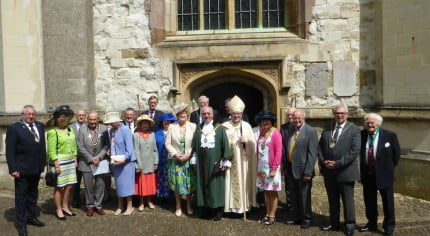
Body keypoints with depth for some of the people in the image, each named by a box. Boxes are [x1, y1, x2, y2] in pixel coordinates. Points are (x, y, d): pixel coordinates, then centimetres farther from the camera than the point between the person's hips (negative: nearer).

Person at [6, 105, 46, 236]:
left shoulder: (40, 126, 8)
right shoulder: (14, 128, -8)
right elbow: (10, 151, -11)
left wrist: (43, 163, 5)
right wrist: (13, 169, -16)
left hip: (36, 168, 5)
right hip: (21, 169, -5)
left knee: (33, 194, 18)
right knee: (21, 197, 6)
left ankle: (31, 217, 33)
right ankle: (21, 224, 17)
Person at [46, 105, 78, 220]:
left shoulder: (70, 130, 10)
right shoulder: (53, 132, -10)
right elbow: (51, 150, -13)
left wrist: (75, 160, 12)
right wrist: (56, 165, -15)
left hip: (70, 161, 6)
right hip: (59, 161, -6)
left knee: (69, 186, 9)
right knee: (59, 187, 1)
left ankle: (65, 207, 24)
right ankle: (59, 210, 13)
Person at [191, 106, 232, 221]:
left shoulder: (219, 128, -3)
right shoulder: (198, 129, 9)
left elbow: (225, 145, -4)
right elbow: (194, 146, 11)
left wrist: (225, 162, -7)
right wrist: (194, 161, 8)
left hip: (215, 162, -3)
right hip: (202, 162, 3)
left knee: (216, 185, 2)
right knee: (203, 184, 8)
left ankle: (218, 210, 11)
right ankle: (205, 208, 20)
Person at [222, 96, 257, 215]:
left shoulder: (246, 126, 6)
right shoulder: (225, 127, 1)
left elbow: (253, 144, 6)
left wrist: (245, 142, -12)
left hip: (243, 161, 1)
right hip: (230, 161, -1)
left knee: (243, 181, 5)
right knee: (231, 182, 0)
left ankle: (244, 204, 16)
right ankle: (232, 204, 9)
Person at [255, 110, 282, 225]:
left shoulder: (275, 133, -12)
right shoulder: (262, 132, 8)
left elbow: (278, 152, -14)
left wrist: (274, 169, -16)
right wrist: (258, 166, 9)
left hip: (271, 168, -6)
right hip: (262, 167, 6)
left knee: (273, 192, 4)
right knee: (266, 191, 13)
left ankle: (272, 216, 14)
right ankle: (267, 214, 23)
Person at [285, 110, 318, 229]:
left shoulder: (310, 131, -12)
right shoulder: (290, 129, 7)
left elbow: (313, 153, -16)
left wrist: (308, 172, -19)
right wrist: (286, 166, 8)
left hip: (302, 170, -6)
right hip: (290, 169, 6)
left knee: (304, 196, 7)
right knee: (294, 196, 17)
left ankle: (306, 219, 23)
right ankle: (296, 217, 32)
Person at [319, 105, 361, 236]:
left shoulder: (354, 130, -6)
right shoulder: (327, 128, 9)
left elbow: (355, 150, -14)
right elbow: (320, 146, 10)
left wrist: (338, 163, -18)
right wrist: (322, 160, -7)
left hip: (345, 171, -5)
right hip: (328, 171, 5)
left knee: (348, 200, 5)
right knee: (332, 200, 15)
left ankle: (350, 225, 19)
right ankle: (334, 224, 28)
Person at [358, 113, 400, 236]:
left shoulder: (390, 135, -10)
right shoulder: (362, 135, -2)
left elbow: (396, 153, -2)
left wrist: (389, 168, 2)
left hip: (384, 174, -3)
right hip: (367, 175, 3)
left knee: (387, 202, 8)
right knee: (369, 201, 15)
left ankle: (389, 226, 24)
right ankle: (372, 223, 32)